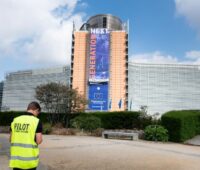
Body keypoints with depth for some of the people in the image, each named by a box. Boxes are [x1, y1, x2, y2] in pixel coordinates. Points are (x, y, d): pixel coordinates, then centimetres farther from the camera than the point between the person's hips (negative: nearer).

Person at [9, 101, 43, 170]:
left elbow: (11, 139, 8)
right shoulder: (37, 121, -11)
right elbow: (39, 141, -14)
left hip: (16, 157, 4)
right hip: (30, 158, -4)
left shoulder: (15, 120, 4)